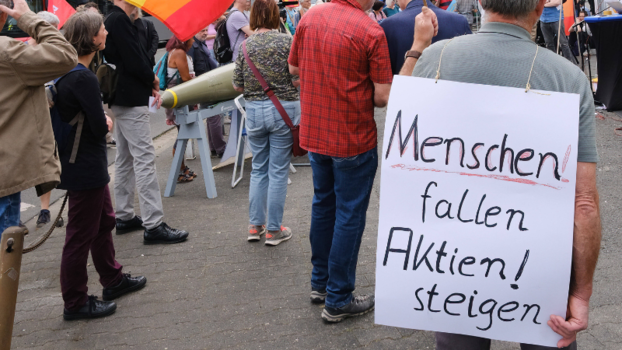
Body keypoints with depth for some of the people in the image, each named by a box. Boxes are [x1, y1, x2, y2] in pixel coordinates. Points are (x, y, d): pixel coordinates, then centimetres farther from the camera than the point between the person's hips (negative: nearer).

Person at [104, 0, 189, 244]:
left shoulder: (111, 20, 14)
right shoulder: (120, 20, -16)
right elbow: (134, 61, -22)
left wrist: (148, 85, 7)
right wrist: (152, 79, -4)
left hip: (121, 100, 11)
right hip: (131, 100, -11)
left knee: (125, 160, 15)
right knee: (145, 159, -10)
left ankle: (124, 217, 24)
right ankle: (153, 226, -9)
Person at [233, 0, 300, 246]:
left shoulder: (245, 46, 0)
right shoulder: (286, 41, -9)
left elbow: (237, 86, 3)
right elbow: (298, 80, -11)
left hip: (254, 110, 3)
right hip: (284, 109, -3)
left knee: (258, 169, 16)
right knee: (278, 171, 5)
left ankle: (255, 225, 21)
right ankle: (274, 230, 11)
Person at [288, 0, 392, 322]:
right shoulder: (371, 32, -18)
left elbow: (294, 68, 13)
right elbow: (382, 96, -17)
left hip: (314, 135, 6)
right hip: (354, 139, -6)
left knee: (323, 204, 21)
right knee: (349, 215, 5)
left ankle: (320, 281, 34)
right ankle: (338, 300, 14)